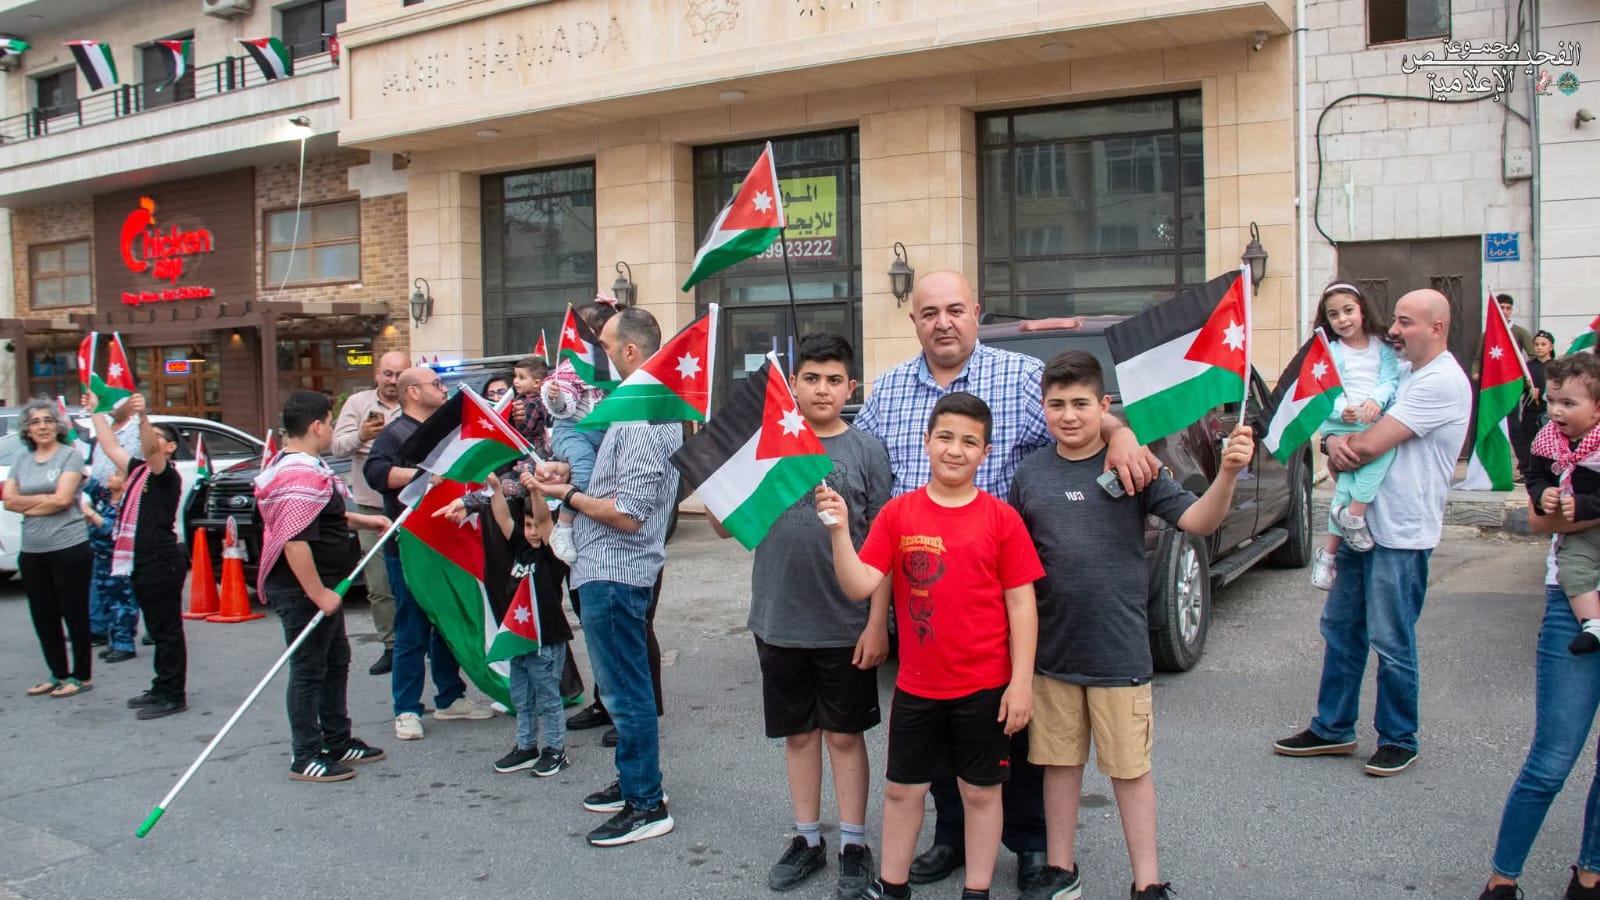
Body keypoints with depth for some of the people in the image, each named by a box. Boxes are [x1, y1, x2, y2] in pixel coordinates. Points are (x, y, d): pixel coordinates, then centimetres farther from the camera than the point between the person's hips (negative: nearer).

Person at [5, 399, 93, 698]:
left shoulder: (70, 455, -4)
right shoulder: (21, 460, 12)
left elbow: (63, 499, -14)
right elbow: (9, 500, 3)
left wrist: (27, 504, -4)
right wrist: (46, 499, -7)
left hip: (69, 548, -6)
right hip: (32, 551, 6)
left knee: (75, 614, 2)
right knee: (43, 617, 11)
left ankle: (81, 676, 11)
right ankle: (58, 675, 23)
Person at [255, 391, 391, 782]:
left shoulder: (299, 466, 12)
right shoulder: (302, 478, -24)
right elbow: (295, 541, -31)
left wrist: (363, 521, 28)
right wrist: (319, 594, -27)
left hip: (320, 587, 11)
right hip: (304, 591, -11)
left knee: (336, 661, 21)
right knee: (309, 669, -1)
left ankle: (337, 741, 34)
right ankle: (306, 758, 11)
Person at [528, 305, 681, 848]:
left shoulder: (642, 418, -22)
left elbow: (627, 514, -25)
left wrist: (568, 495, -13)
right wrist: (572, 471, 8)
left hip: (614, 572, -11)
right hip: (616, 568, 11)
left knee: (626, 691, -1)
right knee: (626, 686, 20)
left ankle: (647, 805, 9)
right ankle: (635, 781, 33)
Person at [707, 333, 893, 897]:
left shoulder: (866, 451, -3)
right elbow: (726, 526, 4)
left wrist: (877, 622, -9)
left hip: (845, 626, -2)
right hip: (779, 622, 2)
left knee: (844, 735, 9)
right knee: (798, 733, 15)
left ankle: (854, 846, 22)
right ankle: (807, 840, 29)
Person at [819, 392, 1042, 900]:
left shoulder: (1001, 518, -6)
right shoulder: (898, 513, -3)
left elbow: (1021, 602, -4)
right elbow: (859, 586, -9)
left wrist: (1021, 681, -8)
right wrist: (839, 531, -23)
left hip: (984, 686, -1)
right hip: (915, 685, 2)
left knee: (981, 790, 12)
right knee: (902, 788, 14)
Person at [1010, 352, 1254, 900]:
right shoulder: (1030, 474, 2)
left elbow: (1197, 521, -14)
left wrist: (1227, 474, -32)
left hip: (1119, 653, -3)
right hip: (1051, 650, 3)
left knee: (1130, 769, 8)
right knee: (1059, 761, 15)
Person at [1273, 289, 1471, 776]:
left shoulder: (1442, 382, -16)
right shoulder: (1402, 372, 14)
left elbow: (1370, 444, -22)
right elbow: (1341, 423, 14)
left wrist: (1342, 445, -2)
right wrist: (1333, 441, -9)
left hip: (1401, 534, -9)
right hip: (1362, 522, 9)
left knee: (1391, 643, 1)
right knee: (1339, 626, 14)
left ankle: (1398, 740, 17)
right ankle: (1333, 729, 24)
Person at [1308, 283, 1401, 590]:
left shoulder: (1381, 347, 17)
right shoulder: (1328, 351, 10)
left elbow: (1391, 380, 4)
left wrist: (1376, 400, -18)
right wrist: (1342, 410, -20)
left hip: (1377, 421, 1)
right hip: (1340, 425, -1)